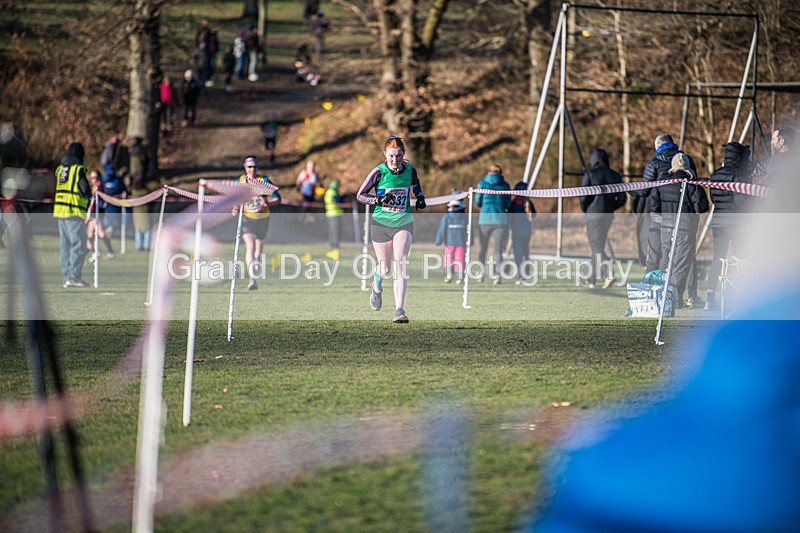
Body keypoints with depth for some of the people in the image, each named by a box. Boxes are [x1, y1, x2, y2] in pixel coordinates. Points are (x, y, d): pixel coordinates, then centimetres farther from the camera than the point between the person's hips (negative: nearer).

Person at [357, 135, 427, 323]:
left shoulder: (410, 170, -3)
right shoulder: (379, 172, -12)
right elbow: (360, 195, -7)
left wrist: (420, 197, 1)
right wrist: (379, 200, -23)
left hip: (404, 223, 1)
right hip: (381, 223, -1)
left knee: (400, 263, -17)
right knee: (385, 268, 8)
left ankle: (399, 310, -18)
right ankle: (377, 283, 47)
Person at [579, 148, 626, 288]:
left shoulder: (590, 174, -6)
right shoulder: (615, 176, 8)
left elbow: (583, 196, -11)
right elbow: (622, 198, 4)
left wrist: (584, 209, 7)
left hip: (593, 214, -5)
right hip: (608, 215, 6)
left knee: (596, 247, -8)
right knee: (597, 246, 15)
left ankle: (609, 273, -29)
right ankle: (592, 280, 20)